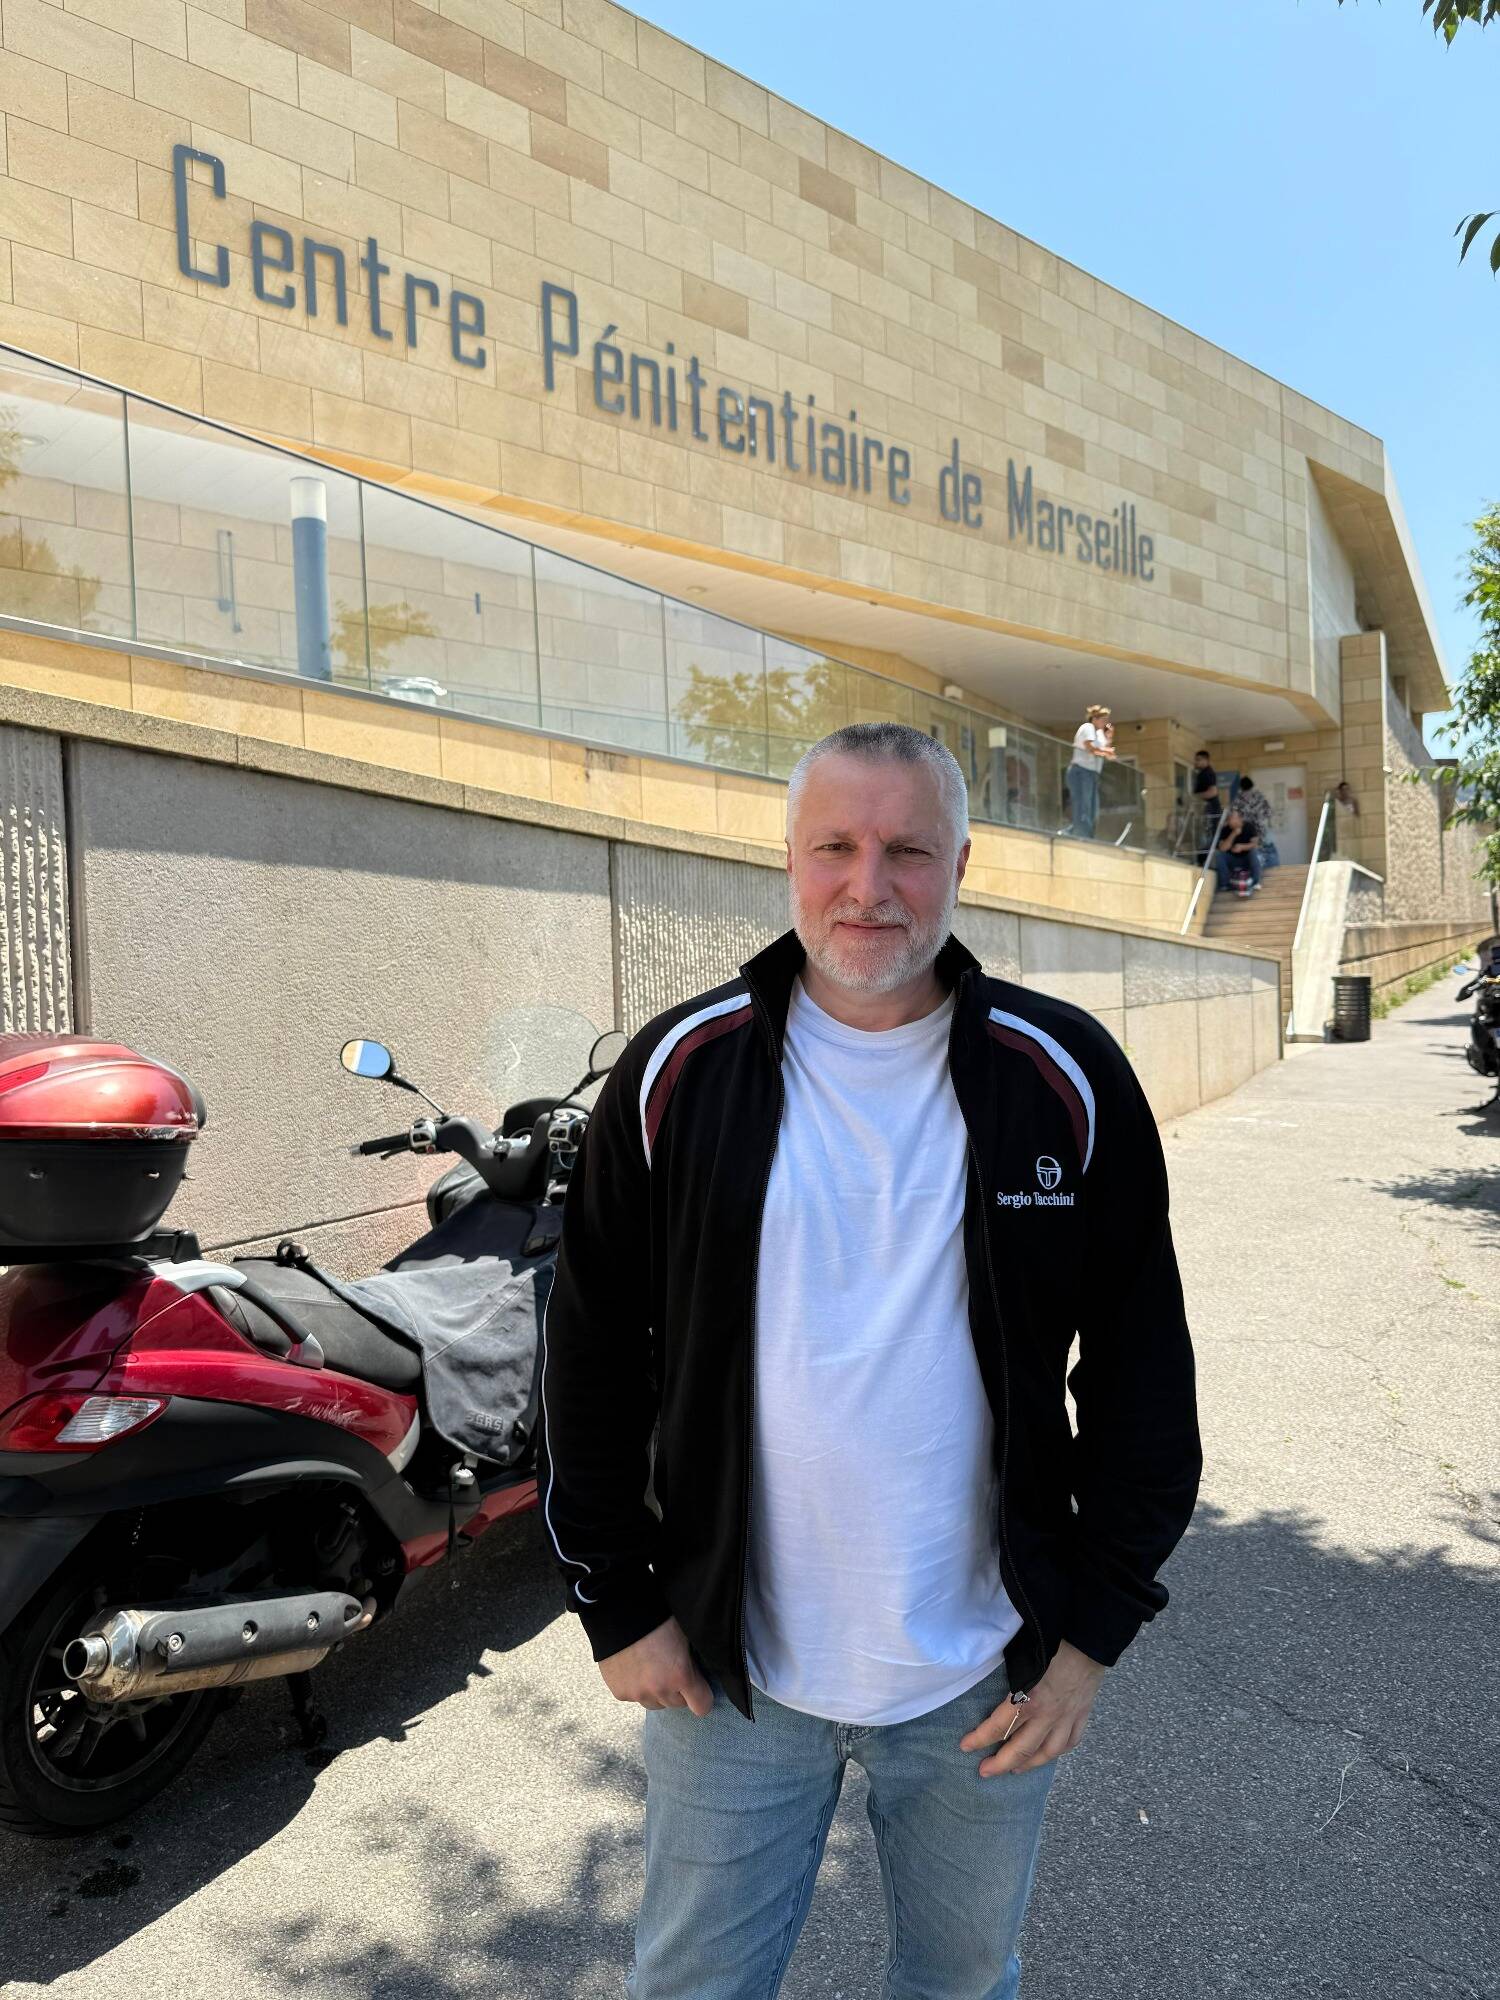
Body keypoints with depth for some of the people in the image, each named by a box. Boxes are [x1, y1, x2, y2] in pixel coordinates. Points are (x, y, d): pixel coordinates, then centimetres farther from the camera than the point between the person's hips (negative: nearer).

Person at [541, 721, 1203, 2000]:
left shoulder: (1066, 1080, -9)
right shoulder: (678, 1076, -9)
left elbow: (1143, 1370, -2)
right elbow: (593, 1357, -2)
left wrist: (1094, 1628, -3)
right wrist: (618, 1605, -2)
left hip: (985, 1678, 1)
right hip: (727, 1668, 0)